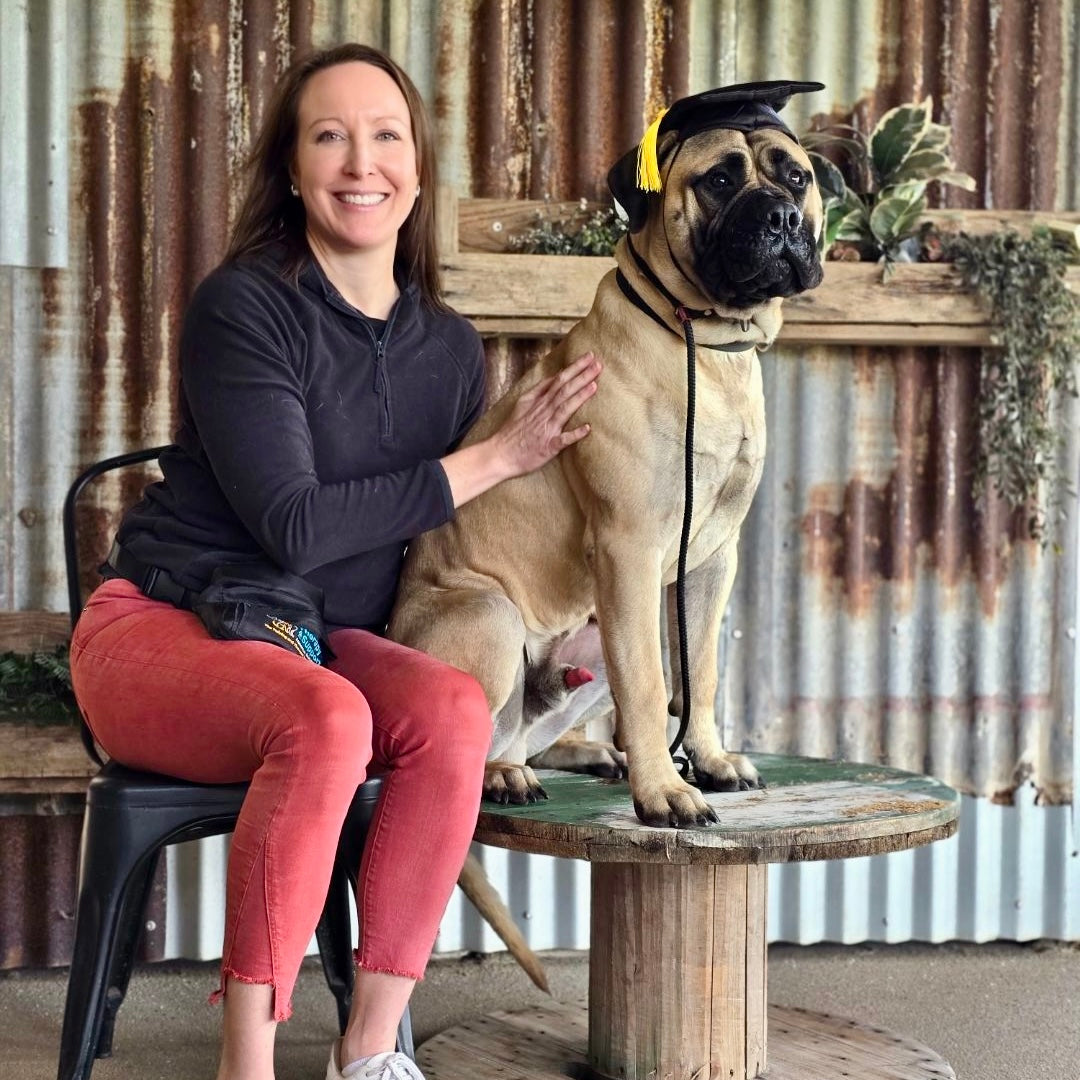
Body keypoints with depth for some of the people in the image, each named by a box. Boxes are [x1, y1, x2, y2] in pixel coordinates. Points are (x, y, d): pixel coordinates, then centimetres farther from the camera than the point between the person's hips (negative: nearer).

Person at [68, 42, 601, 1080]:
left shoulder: (450, 348, 6)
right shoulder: (243, 308, -12)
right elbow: (296, 528, -19)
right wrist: (494, 458, -15)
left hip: (321, 644, 5)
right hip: (161, 628, -5)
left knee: (455, 709, -27)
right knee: (327, 720, -36)